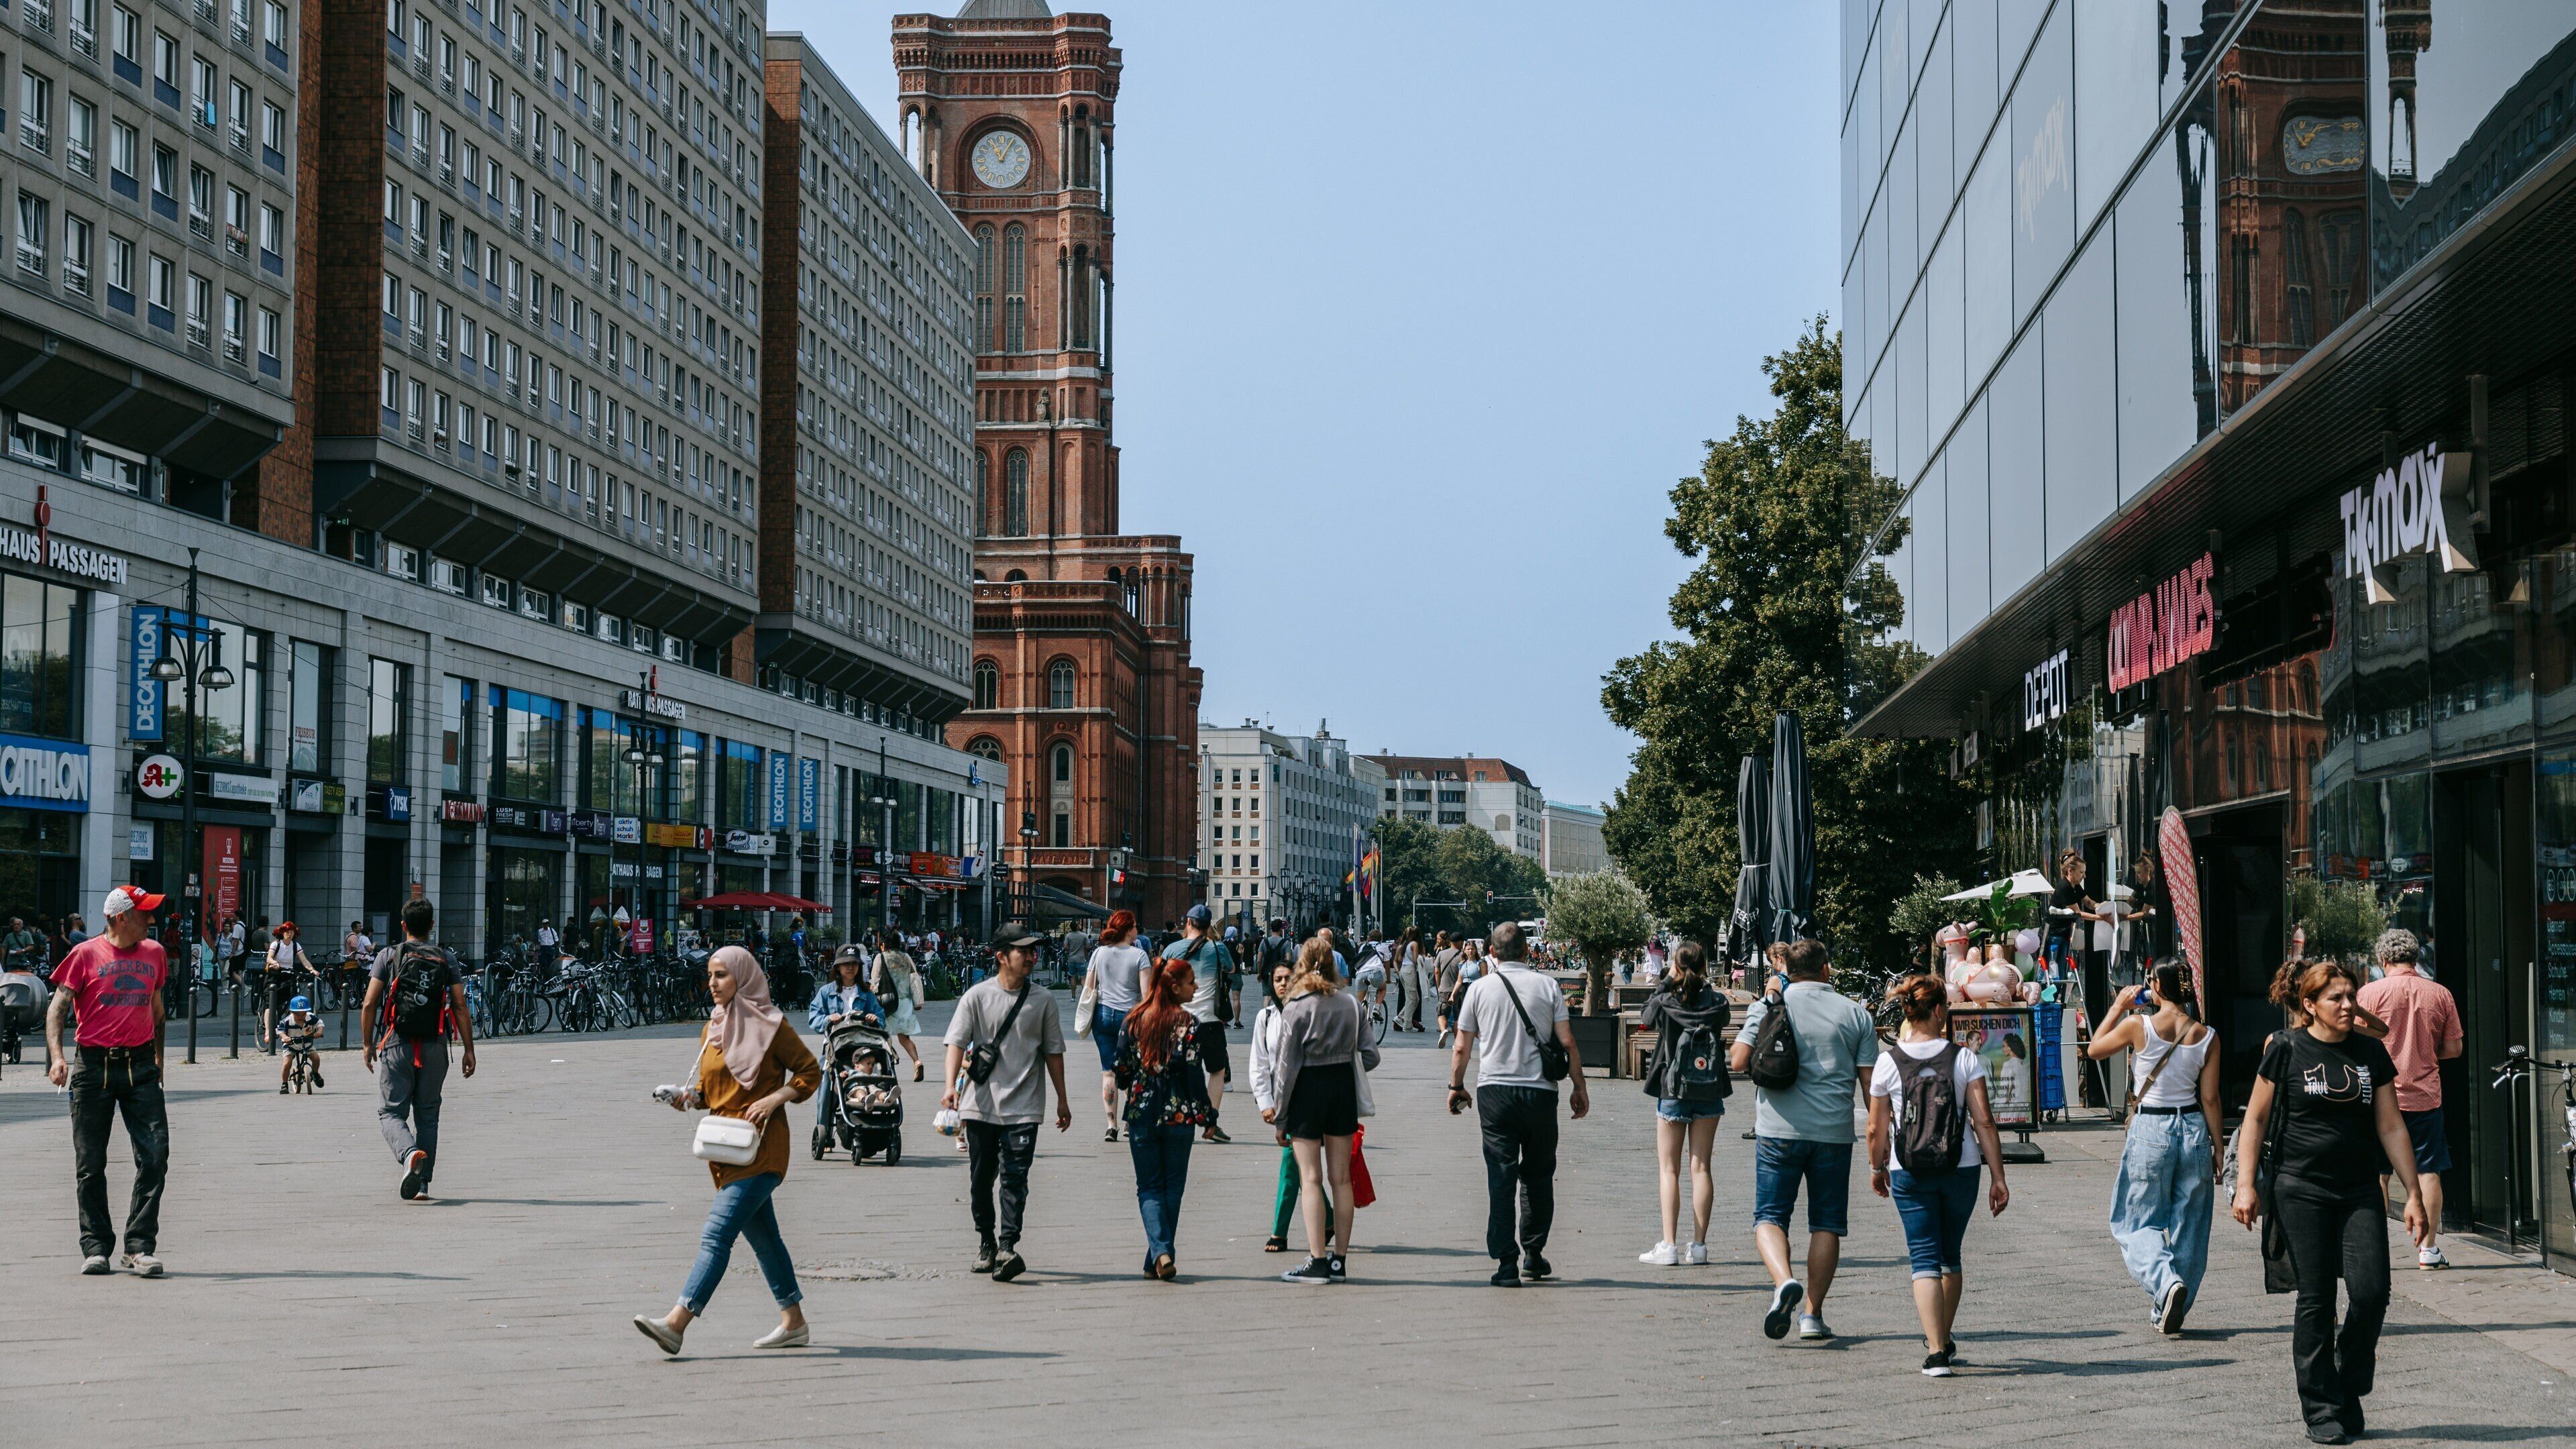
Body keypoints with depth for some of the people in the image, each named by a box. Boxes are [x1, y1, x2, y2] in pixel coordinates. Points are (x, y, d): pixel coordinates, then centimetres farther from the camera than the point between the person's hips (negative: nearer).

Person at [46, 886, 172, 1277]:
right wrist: (56, 1056, -17)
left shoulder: (154, 953, 12)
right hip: (93, 1067, -3)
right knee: (91, 1164, 3)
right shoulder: (86, 955, 0)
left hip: (140, 1067, 3)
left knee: (155, 1155, -9)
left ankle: (139, 1248, -4)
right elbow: (57, 1007, -4)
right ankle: (95, 1247, 13)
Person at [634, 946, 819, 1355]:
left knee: (717, 1234, -16)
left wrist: (774, 1099, -15)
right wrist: (690, 1098, 0)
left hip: (760, 1147, -8)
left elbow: (810, 1072, -1)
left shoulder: (770, 1025, -6)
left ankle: (676, 1323, -23)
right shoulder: (711, 1029, 13)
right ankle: (794, 1323, 23)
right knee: (763, 1238, 14)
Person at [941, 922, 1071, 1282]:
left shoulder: (1043, 999, 5)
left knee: (1015, 1177, -12)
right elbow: (957, 1042, -7)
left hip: (1023, 1106, 0)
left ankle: (1008, 1248, -19)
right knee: (981, 1178, 9)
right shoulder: (977, 996, 0)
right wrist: (952, 1085, -23)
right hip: (980, 1105, 0)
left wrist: (1062, 1100, 14)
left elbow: (1053, 1051, 13)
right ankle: (986, 1243, 24)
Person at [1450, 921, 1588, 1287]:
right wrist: (1580, 1088, 8)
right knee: (1538, 1175, 14)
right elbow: (1567, 1043, -1)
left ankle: (1506, 1263, -5)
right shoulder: (1547, 986, 1)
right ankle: (1533, 1254, 17)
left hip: (1494, 1090, 0)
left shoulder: (1479, 989, 2)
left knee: (1500, 1177, 0)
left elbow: (1462, 1048, 5)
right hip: (1539, 1091, 0)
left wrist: (1456, 1086, 19)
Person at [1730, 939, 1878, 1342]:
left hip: (1780, 1127, -1)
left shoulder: (1769, 1006, 3)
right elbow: (1870, 1081, 3)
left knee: (1769, 1217, 5)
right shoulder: (1855, 1013, 6)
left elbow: (1739, 1061, -4)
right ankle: (1812, 1314, 7)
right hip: (1834, 1131, 1)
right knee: (1826, 1224, 10)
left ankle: (1784, 1281, -22)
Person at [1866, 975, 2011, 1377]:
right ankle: (1944, 1340, 34)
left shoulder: (1888, 1063, -5)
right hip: (1961, 1169, 1)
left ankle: (1936, 1351, -13)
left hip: (1909, 1174, -1)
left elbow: (1877, 1128, 1)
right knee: (1951, 1255, 19)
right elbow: (1984, 1122, -8)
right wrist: (1999, 1177, -2)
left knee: (1925, 1259, 0)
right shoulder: (1965, 1059, -6)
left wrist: (1877, 1168, 19)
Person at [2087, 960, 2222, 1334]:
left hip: (2150, 1128, -3)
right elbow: (2210, 1099, 0)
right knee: (2188, 1225, 13)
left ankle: (2166, 1283, -21)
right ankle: (2171, 1309, 19)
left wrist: (2118, 1008, 12)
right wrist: (2217, 1145, 10)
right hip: (2193, 1128, 3)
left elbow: (2094, 1049, 5)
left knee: (2138, 1222, 6)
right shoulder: (2207, 1036, -3)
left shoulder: (2139, 1025, -11)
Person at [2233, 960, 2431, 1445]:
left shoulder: (2371, 1053, 7)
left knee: (2371, 1292, -10)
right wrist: (2245, 1186, -4)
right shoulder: (2286, 1049, -2)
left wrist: (2414, 1195, 6)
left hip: (2360, 1191, 3)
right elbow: (2256, 1118, 3)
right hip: (2302, 1191, -3)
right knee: (2316, 1301, -2)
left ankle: (2349, 1391, 14)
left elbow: (2391, 1127, 9)